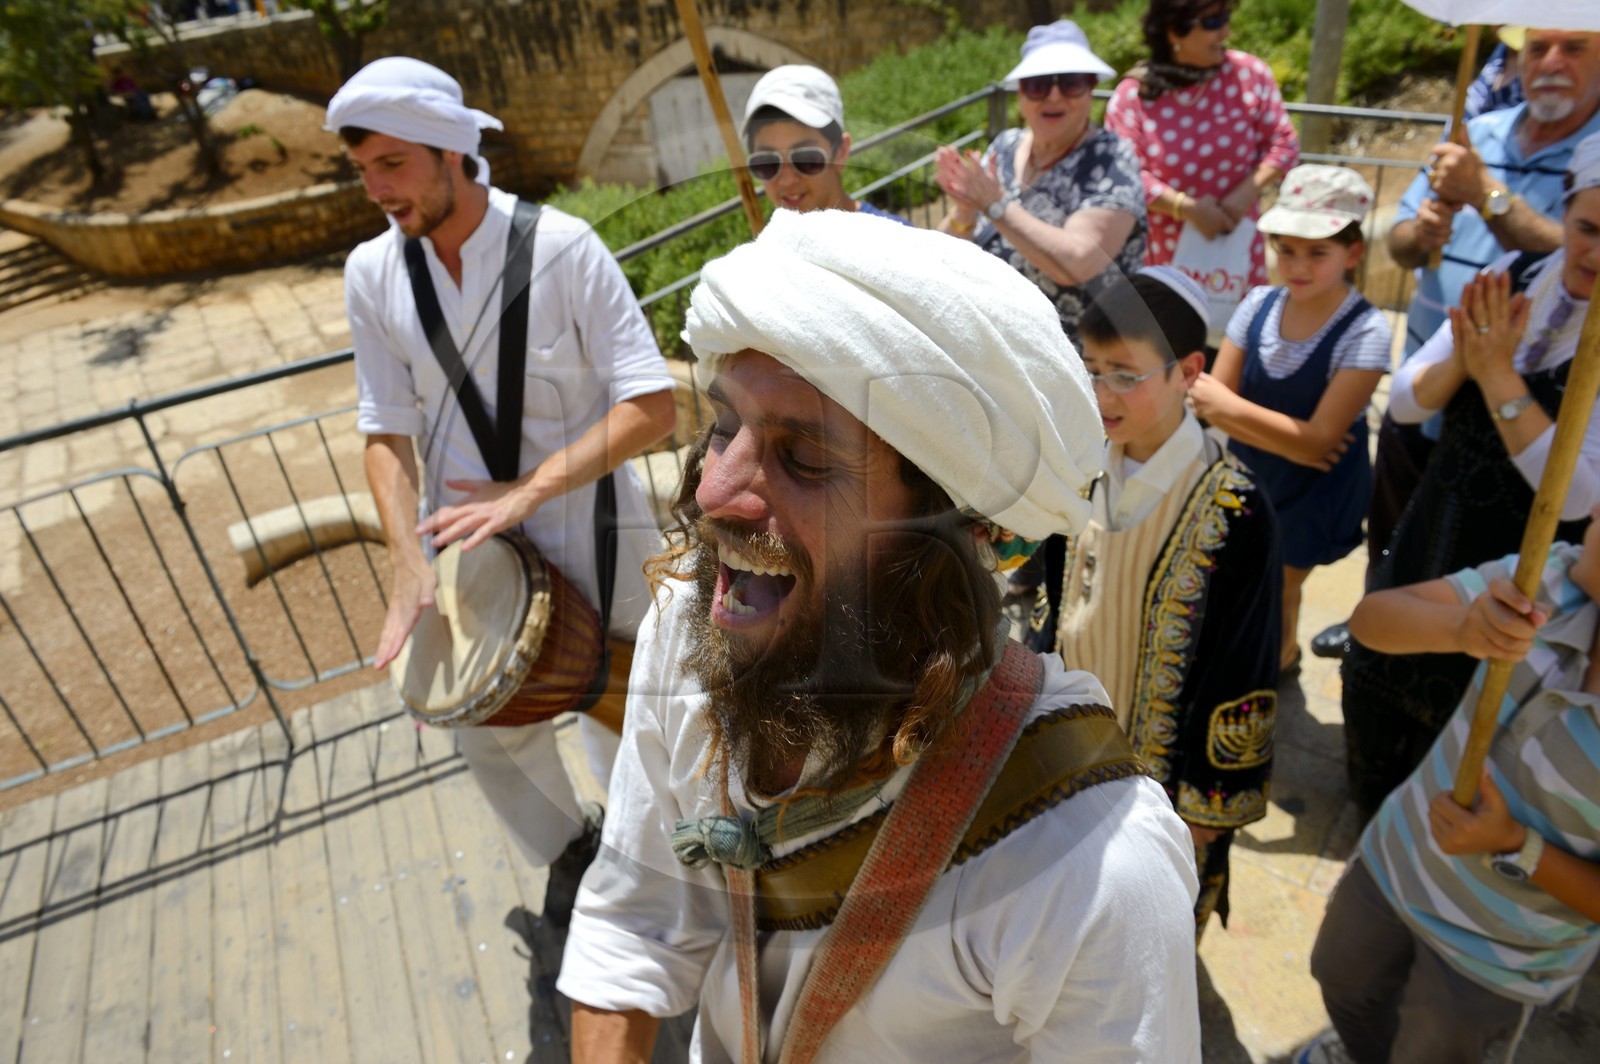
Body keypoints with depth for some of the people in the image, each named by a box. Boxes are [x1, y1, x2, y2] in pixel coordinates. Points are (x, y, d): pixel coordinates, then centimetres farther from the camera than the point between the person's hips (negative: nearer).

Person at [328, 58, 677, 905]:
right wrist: (408, 568, -17)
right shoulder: (371, 273, -4)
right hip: (467, 544, 4)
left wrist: (530, 489, -29)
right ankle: (568, 851, 49)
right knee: (489, 734, 17)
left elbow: (652, 405, -21)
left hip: (588, 533, -3)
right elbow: (387, 432, -4)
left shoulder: (562, 247, -17)